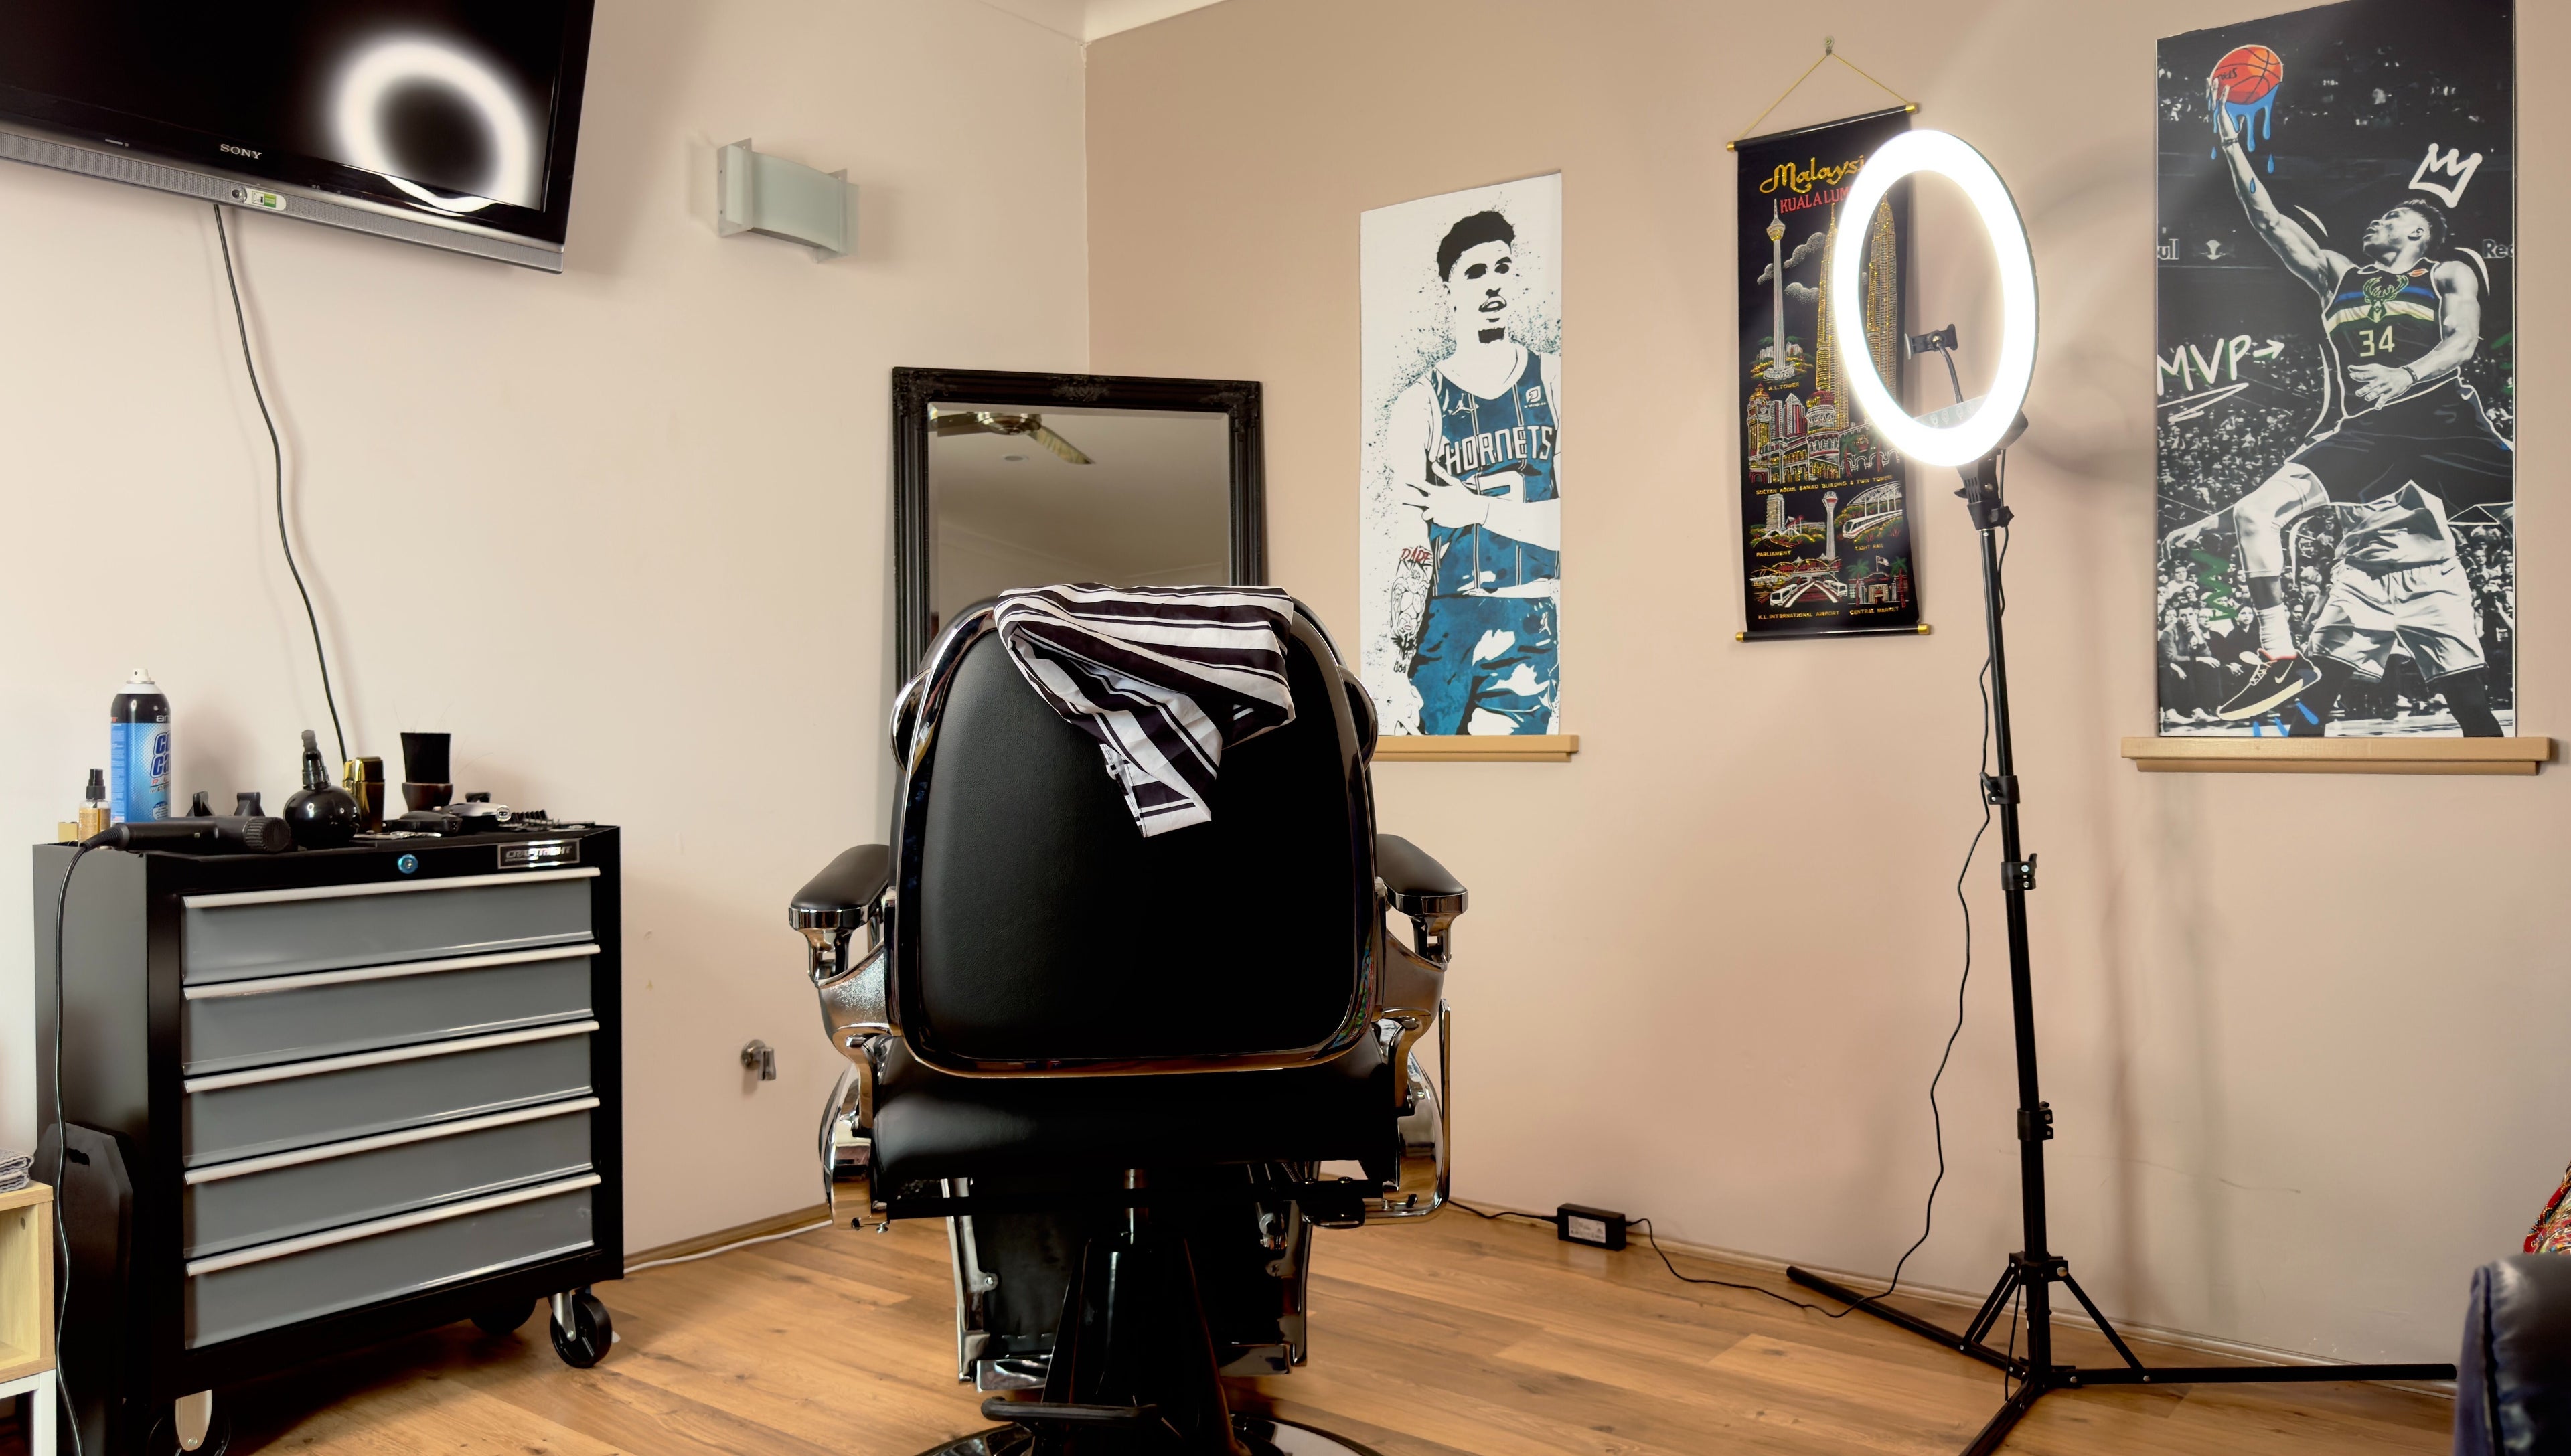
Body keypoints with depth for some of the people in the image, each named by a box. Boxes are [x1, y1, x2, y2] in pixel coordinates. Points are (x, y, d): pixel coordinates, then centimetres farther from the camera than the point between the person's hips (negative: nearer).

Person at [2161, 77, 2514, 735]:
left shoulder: (2451, 275, 12)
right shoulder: (2337, 275, 19)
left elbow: (2462, 342, -6)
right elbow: (2268, 219, 15)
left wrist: (2405, 377, -27)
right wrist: (2228, 141, 10)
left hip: (2442, 427, -2)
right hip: (2360, 435, 2)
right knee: (2254, 512, -18)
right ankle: (2281, 658, -16)